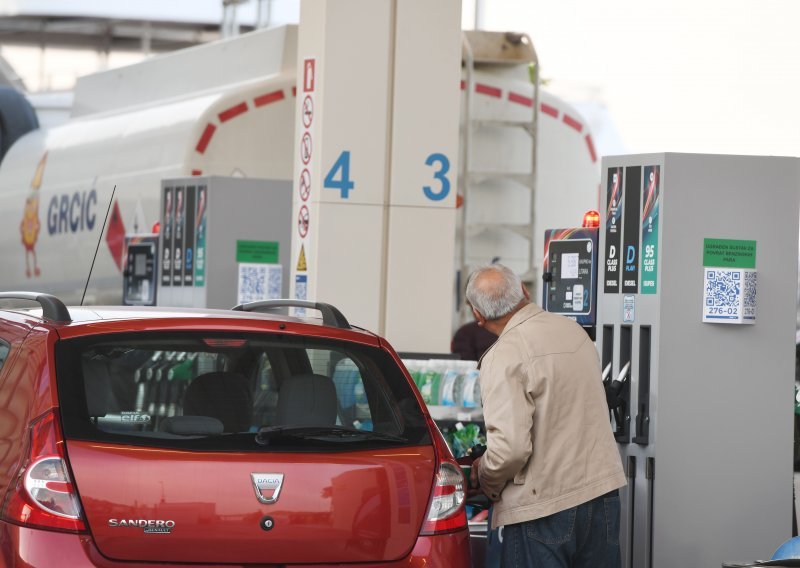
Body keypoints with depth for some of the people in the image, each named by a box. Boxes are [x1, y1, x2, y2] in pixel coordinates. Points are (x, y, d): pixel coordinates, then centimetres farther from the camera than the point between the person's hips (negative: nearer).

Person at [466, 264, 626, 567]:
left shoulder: (503, 358, -16)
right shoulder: (574, 330, 7)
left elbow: (510, 448, -23)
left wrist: (485, 479, -2)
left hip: (543, 510, -7)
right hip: (603, 494, 7)